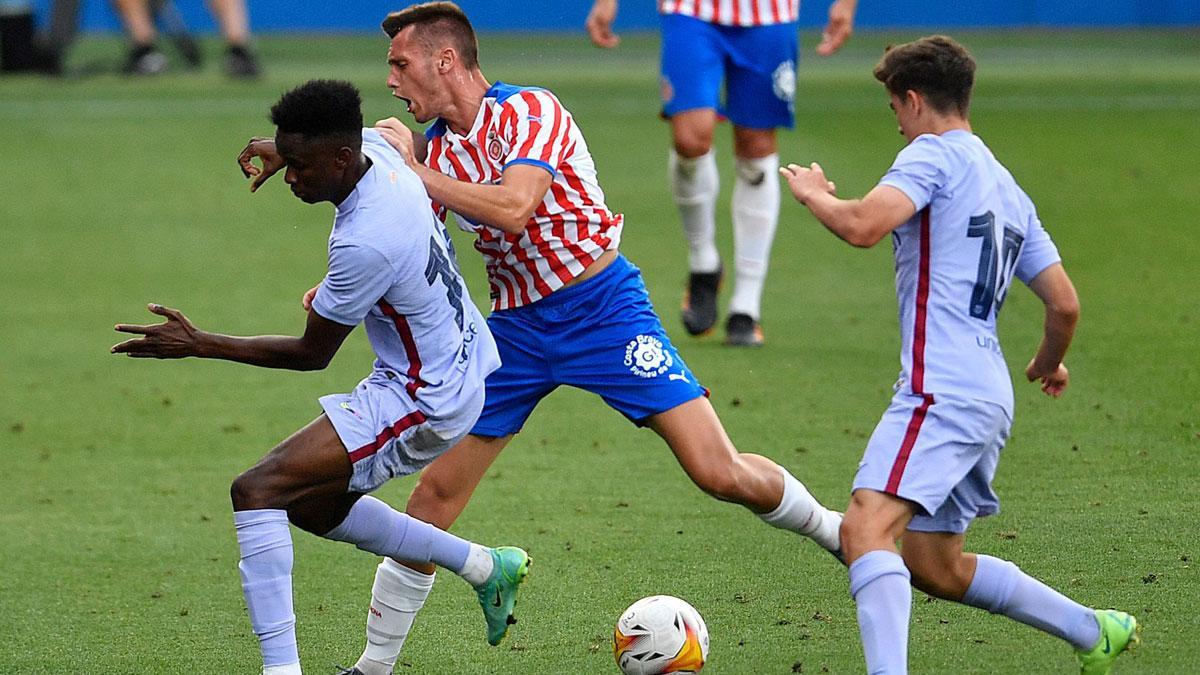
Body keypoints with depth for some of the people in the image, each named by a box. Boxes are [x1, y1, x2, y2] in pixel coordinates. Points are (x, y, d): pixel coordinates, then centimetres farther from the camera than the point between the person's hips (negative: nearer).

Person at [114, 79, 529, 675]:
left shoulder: (365, 244, -30)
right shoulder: (375, 148, -5)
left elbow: (312, 353, -17)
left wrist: (199, 345, -15)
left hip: (424, 402, -10)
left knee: (258, 490, -17)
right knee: (314, 506, 23)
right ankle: (488, 568, 31)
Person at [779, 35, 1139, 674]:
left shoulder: (935, 153, -3)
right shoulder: (1007, 189, 22)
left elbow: (863, 225, -20)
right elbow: (1064, 305, 19)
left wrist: (812, 192, 1)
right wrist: (1049, 363, 39)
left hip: (942, 388, -9)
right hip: (989, 398, 9)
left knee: (865, 526, -24)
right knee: (931, 565, 20)